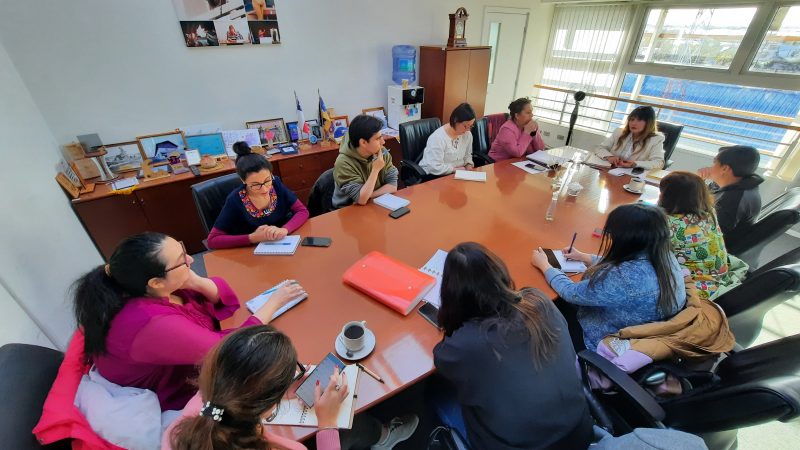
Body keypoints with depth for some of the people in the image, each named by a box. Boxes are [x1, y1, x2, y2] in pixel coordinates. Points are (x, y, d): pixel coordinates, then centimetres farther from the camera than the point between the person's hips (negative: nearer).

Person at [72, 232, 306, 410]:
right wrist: (273, 303, -24)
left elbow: (224, 298, -9)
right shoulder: (154, 325, -38)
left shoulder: (157, 289, -15)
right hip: (176, 400, -6)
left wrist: (195, 282, -29)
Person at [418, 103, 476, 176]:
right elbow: (435, 168, -26)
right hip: (433, 177, -6)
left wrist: (469, 165, -2)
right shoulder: (437, 138, -22)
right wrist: (456, 169, -18)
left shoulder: (467, 134, 1)